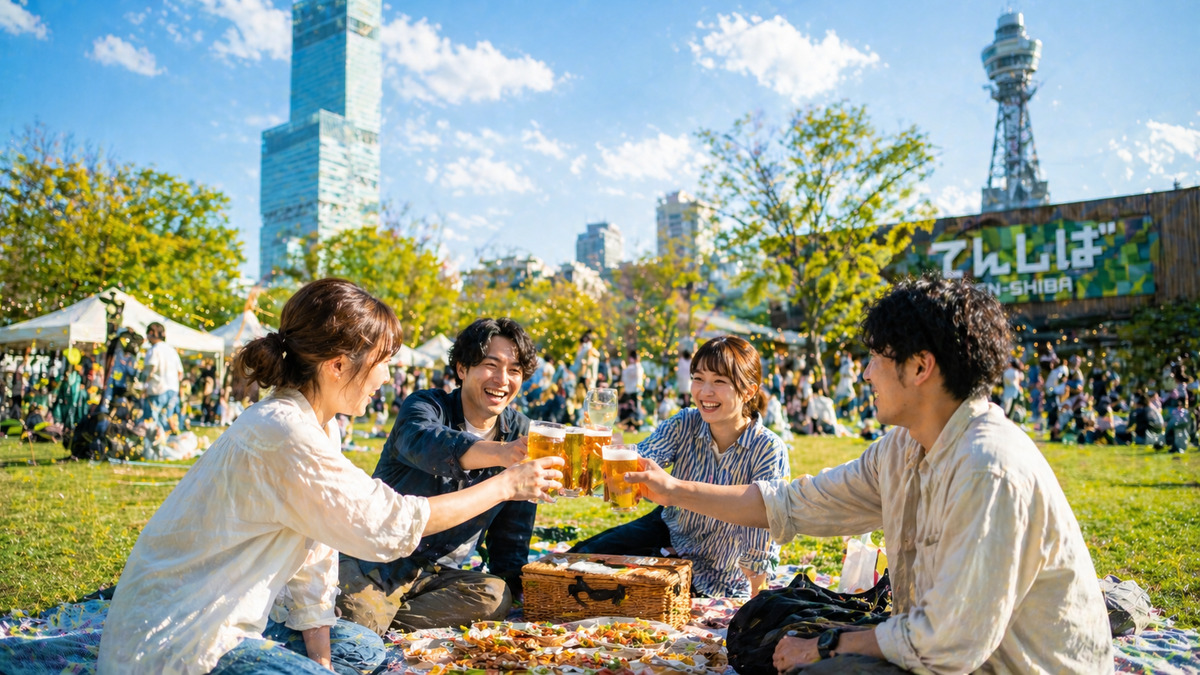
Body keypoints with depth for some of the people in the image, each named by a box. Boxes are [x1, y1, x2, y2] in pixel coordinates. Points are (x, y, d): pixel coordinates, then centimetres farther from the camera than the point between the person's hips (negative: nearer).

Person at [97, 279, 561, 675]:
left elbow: (316, 554, 4)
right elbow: (393, 527, -23)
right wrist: (507, 485, -15)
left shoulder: (314, 427, 3)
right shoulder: (285, 437, -27)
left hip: (227, 617, 10)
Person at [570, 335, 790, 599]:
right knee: (584, 554, -4)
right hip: (669, 533, 4)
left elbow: (760, 537, -22)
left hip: (714, 582, -4)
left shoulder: (769, 450, -25)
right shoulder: (684, 425, -14)